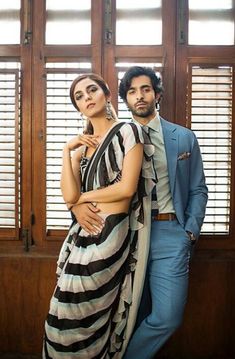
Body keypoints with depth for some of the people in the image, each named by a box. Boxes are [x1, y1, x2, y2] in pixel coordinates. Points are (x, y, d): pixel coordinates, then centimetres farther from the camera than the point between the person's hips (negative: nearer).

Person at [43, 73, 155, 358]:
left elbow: (127, 188, -15)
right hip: (82, 233, 6)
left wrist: (84, 197, -4)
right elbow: (70, 196, -2)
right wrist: (67, 151, -8)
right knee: (70, 313, 11)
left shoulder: (127, 131, -5)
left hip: (111, 233, -6)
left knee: (79, 315, 4)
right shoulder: (81, 144, 12)